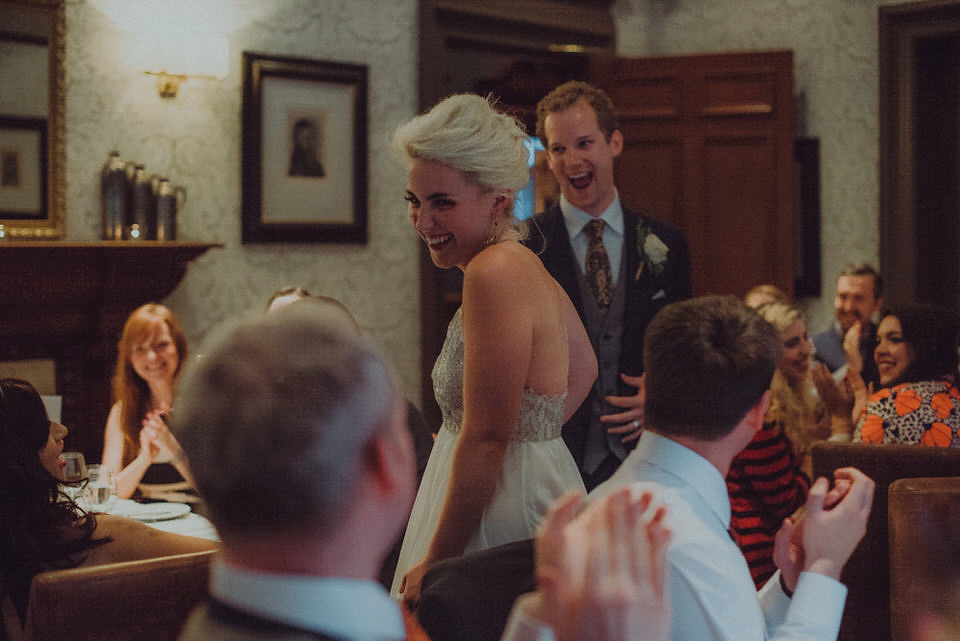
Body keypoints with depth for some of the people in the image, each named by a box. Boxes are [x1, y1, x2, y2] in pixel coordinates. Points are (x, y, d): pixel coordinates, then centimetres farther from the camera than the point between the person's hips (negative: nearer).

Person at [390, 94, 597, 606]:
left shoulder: (494, 271, -22)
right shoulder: (525, 265, 7)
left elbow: (485, 441, -23)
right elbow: (583, 368, 22)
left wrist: (435, 561, -18)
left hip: (501, 513, -10)